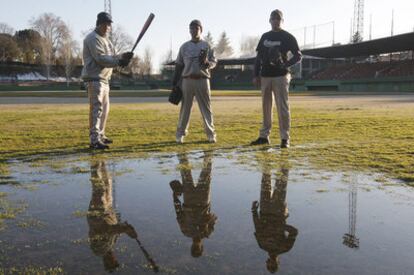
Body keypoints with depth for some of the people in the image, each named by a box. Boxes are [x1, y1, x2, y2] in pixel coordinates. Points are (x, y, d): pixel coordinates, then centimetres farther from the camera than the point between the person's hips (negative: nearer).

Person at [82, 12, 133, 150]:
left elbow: (110, 57, 13)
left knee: (104, 108, 17)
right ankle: (95, 140, -16)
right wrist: (119, 61, -23)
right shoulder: (93, 38, -10)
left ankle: (100, 135, 28)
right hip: (94, 78, -10)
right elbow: (101, 59, -21)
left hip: (104, 79, 10)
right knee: (97, 108, -14)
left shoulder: (105, 39, 20)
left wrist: (122, 57, -6)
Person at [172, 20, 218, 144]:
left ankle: (211, 134, 7)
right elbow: (179, 65, 11)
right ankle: (180, 134, 9)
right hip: (187, 81, 1)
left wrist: (207, 63, -17)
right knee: (185, 107, 2)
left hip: (202, 80, 0)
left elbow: (214, 62, 7)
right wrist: (174, 84, 6)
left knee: (206, 107, 1)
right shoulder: (184, 46, 10)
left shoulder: (206, 46, 9)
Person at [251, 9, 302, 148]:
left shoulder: (288, 37, 0)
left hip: (280, 76, -5)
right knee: (266, 107, 10)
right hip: (265, 76, 5)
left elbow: (298, 55, -3)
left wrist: (285, 64, -21)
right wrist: (256, 75, 8)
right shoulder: (265, 37, 15)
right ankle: (264, 136, 17)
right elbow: (259, 56, 16)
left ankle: (285, 138, -1)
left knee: (283, 108, -6)